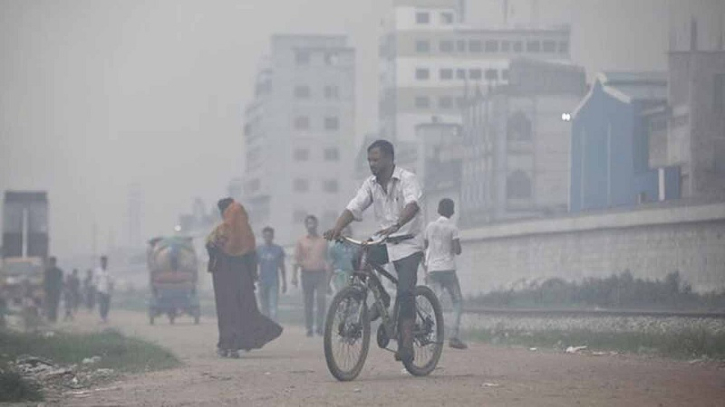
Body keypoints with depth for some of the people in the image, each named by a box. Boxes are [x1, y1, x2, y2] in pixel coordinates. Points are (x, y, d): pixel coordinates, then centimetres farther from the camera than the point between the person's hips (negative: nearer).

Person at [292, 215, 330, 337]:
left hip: (320, 273, 0)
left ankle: (320, 326, -10)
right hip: (307, 273, 0)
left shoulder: (323, 241, 11)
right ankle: (309, 328, 9)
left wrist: (328, 276, 9)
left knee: (321, 299, -14)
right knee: (308, 303, 3)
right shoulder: (301, 241, 9)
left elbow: (327, 259, 14)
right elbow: (297, 259, 7)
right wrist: (294, 276, -1)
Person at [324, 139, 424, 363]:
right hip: (384, 242, 6)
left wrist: (395, 226, -51)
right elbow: (354, 207, -6)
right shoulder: (371, 184, 4)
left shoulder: (407, 179, -14)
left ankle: (406, 343, -17)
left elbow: (412, 205, -32)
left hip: (408, 242, -6)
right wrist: (337, 228, -26)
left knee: (405, 292, -18)